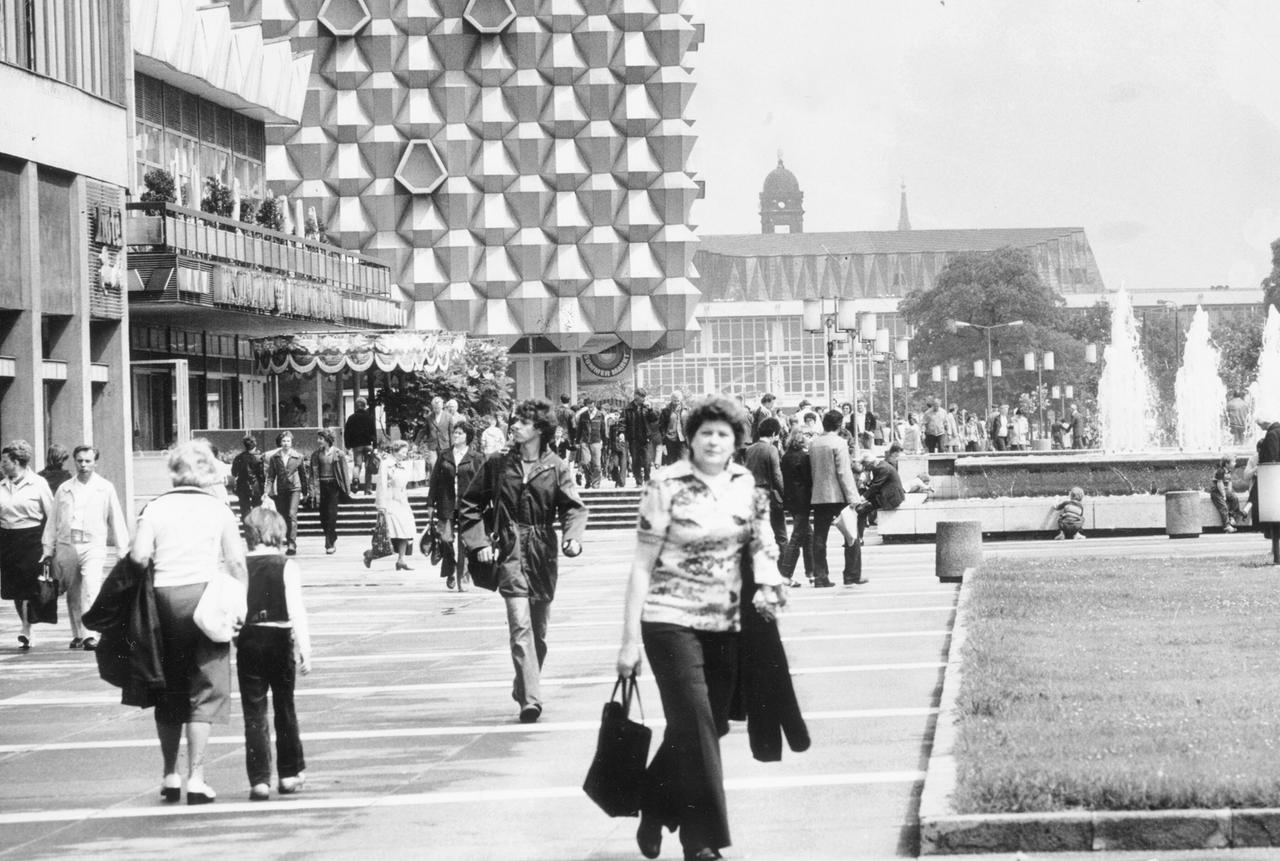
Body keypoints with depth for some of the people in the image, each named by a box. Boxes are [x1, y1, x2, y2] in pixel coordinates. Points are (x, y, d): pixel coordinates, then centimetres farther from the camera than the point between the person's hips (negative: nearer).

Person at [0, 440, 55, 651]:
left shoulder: (38, 484, -4)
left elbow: (52, 516, -2)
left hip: (31, 541, -5)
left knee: (28, 588, -7)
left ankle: (26, 633, -2)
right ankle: (26, 629, 21)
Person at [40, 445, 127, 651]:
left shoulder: (105, 488, 6)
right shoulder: (64, 489, 12)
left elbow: (116, 520, 8)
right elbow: (52, 520, 16)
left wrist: (122, 550, 6)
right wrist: (48, 549, 12)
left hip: (93, 546, -3)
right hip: (66, 546, 3)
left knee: (92, 589, -20)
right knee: (73, 594, 9)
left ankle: (90, 635, -24)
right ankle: (77, 634, 20)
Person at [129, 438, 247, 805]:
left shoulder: (156, 508, 1)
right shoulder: (219, 510, 1)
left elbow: (138, 557, -8)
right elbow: (236, 563, -3)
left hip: (164, 597, 2)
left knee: (168, 693, 14)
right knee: (204, 692, 3)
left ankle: (170, 775, 20)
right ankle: (196, 778, -3)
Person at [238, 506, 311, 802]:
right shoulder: (287, 567, -4)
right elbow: (297, 610, -9)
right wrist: (304, 649, -9)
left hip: (248, 640, 0)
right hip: (279, 640, 0)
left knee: (254, 712, 1)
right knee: (285, 708, 15)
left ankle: (259, 780, -6)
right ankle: (290, 773, 24)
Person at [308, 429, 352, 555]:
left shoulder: (338, 454, -2)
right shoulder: (316, 454, 6)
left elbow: (344, 472, 0)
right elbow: (314, 473, 4)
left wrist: (347, 490, -1)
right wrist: (313, 490, -4)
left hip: (334, 486, -3)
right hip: (321, 486, 3)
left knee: (331, 515, -9)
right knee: (323, 515, 3)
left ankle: (330, 543, -5)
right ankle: (332, 540, 22)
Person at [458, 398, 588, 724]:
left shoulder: (555, 467, 2)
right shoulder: (497, 465, 3)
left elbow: (574, 507, -2)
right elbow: (469, 505, 10)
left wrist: (572, 537, -21)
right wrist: (479, 542, -1)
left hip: (543, 556, 2)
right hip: (510, 553, -2)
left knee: (539, 631, 12)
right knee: (521, 626, -16)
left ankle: (523, 689, 33)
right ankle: (530, 700, -21)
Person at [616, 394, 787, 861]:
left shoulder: (747, 485, 5)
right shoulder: (667, 487, -8)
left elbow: (762, 544, 14)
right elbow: (642, 565, -7)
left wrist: (768, 584, -10)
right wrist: (630, 639, -10)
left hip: (725, 625, 5)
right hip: (671, 620, -5)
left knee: (709, 726, 11)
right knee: (696, 729, -10)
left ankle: (654, 809, 34)